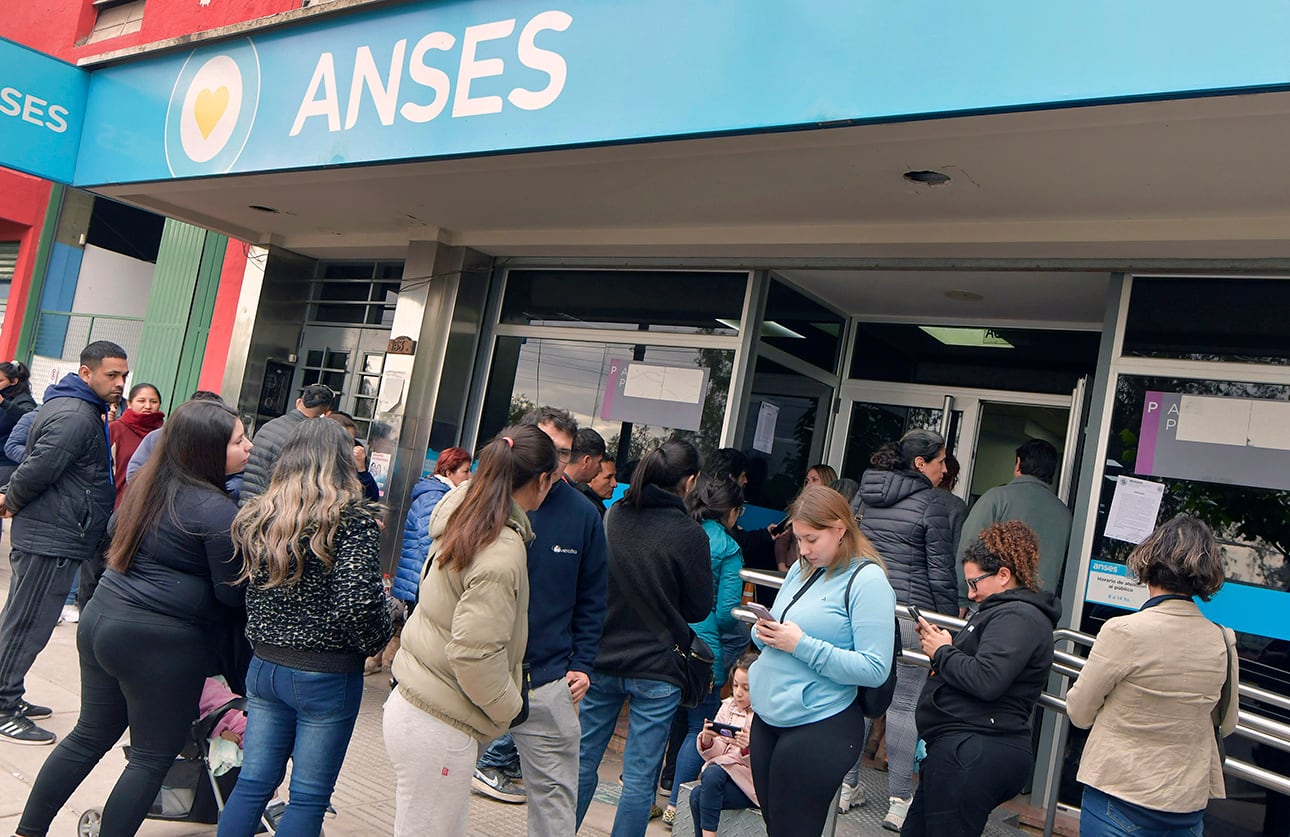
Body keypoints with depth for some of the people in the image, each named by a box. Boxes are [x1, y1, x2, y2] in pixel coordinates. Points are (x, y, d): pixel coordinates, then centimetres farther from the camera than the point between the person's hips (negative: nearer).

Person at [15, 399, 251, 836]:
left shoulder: (148, 484, 4)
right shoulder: (218, 511, -20)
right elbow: (232, 594, -16)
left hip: (101, 619, 8)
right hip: (161, 642, -8)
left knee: (89, 737, 22)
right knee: (152, 758, 9)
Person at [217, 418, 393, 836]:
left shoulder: (256, 514, 2)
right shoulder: (353, 519, -16)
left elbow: (243, 588, 8)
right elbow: (358, 601, -23)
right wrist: (376, 644, -7)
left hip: (263, 667, 5)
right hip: (329, 675, -5)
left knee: (252, 782, 16)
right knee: (309, 797, 7)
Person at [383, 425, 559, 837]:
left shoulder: (462, 514, 3)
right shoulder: (503, 551, -23)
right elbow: (474, 652, -25)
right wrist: (510, 705, -9)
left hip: (414, 704, 9)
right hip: (438, 730, -9)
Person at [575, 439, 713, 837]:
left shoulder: (612, 517, -5)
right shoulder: (689, 534, -15)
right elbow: (700, 607, -5)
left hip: (601, 659, 4)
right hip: (656, 669, -4)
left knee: (582, 762, 18)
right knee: (639, 778, 8)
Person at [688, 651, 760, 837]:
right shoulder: (728, 706, 8)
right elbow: (715, 754, 6)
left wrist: (749, 748, -31)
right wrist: (707, 740, -16)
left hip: (755, 781, -5)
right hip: (725, 769, 5)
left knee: (713, 773, -29)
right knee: (697, 796, -23)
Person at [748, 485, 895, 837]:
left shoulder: (867, 580, -14)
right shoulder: (801, 569, 9)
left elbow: (875, 670, -20)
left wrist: (802, 645, -23)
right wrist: (764, 633, -7)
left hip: (818, 728, -7)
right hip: (767, 717, 8)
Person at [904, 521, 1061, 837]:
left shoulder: (1017, 617, -14)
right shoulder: (1006, 611, 21)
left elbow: (986, 680, -27)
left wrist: (942, 652, -12)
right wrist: (941, 644, 5)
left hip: (973, 753, -11)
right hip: (967, 748, 11)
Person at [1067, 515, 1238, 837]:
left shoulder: (1123, 631, -20)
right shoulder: (1223, 642, -4)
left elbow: (1079, 713, -9)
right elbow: (1226, 725, 12)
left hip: (1120, 801, -5)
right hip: (1188, 809, 5)